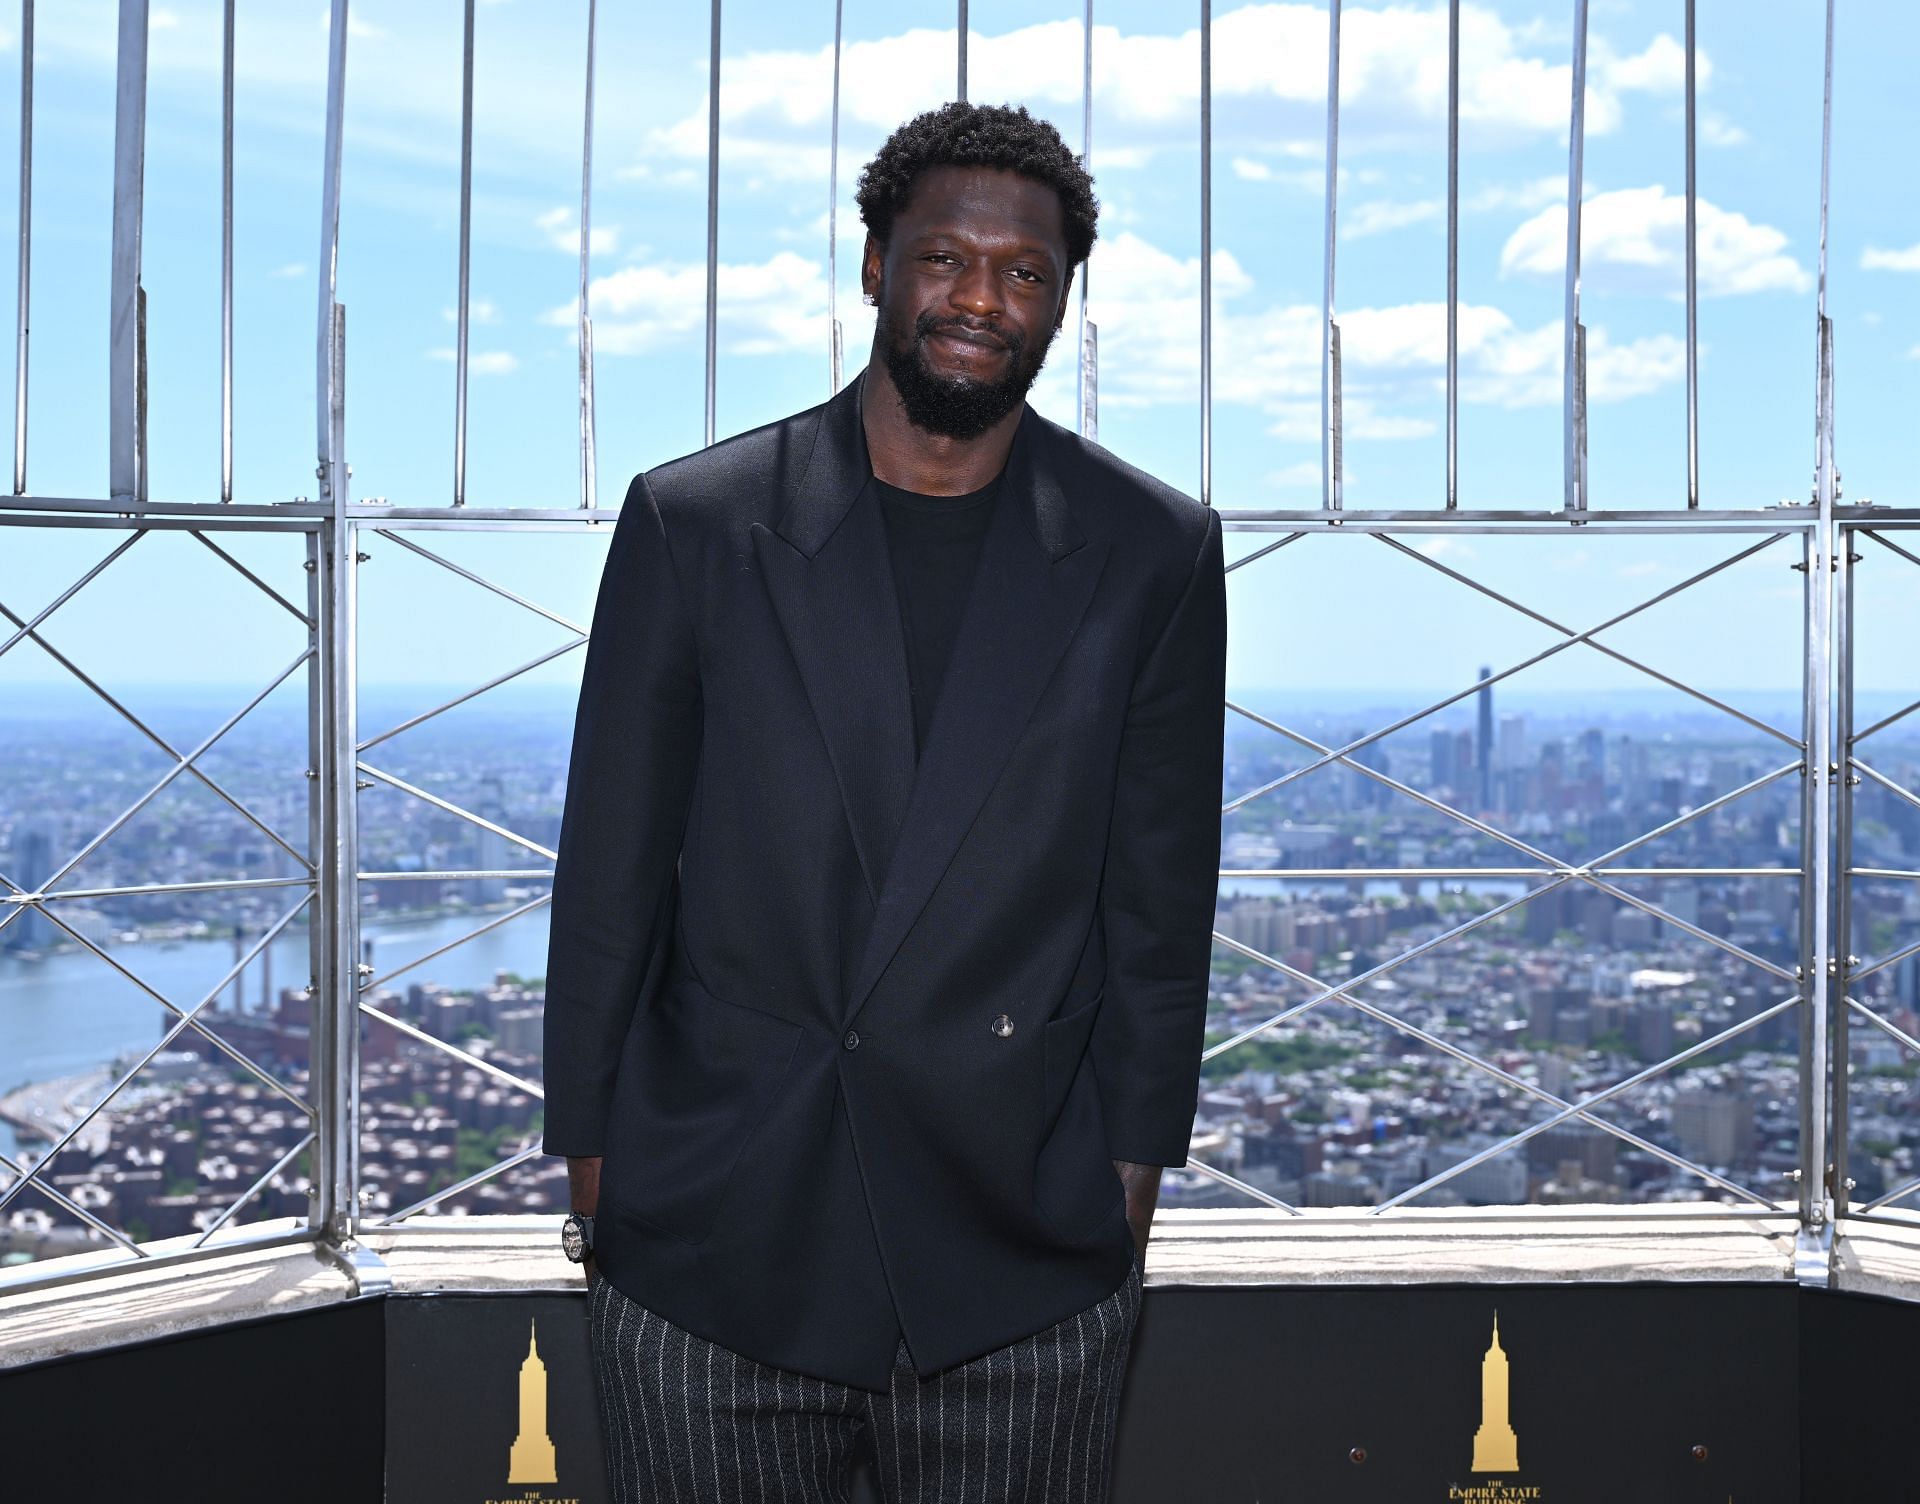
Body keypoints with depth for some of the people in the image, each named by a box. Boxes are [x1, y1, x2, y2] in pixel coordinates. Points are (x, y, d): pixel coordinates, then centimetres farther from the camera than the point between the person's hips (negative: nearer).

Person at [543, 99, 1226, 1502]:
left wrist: (1130, 1177, 5)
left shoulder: (1153, 554, 2)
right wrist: (592, 1163, 4)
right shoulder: (693, 521, 0)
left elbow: (1158, 901, 5)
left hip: (1022, 1272, 0)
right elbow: (612, 868, 4)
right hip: (708, 1251, 0)